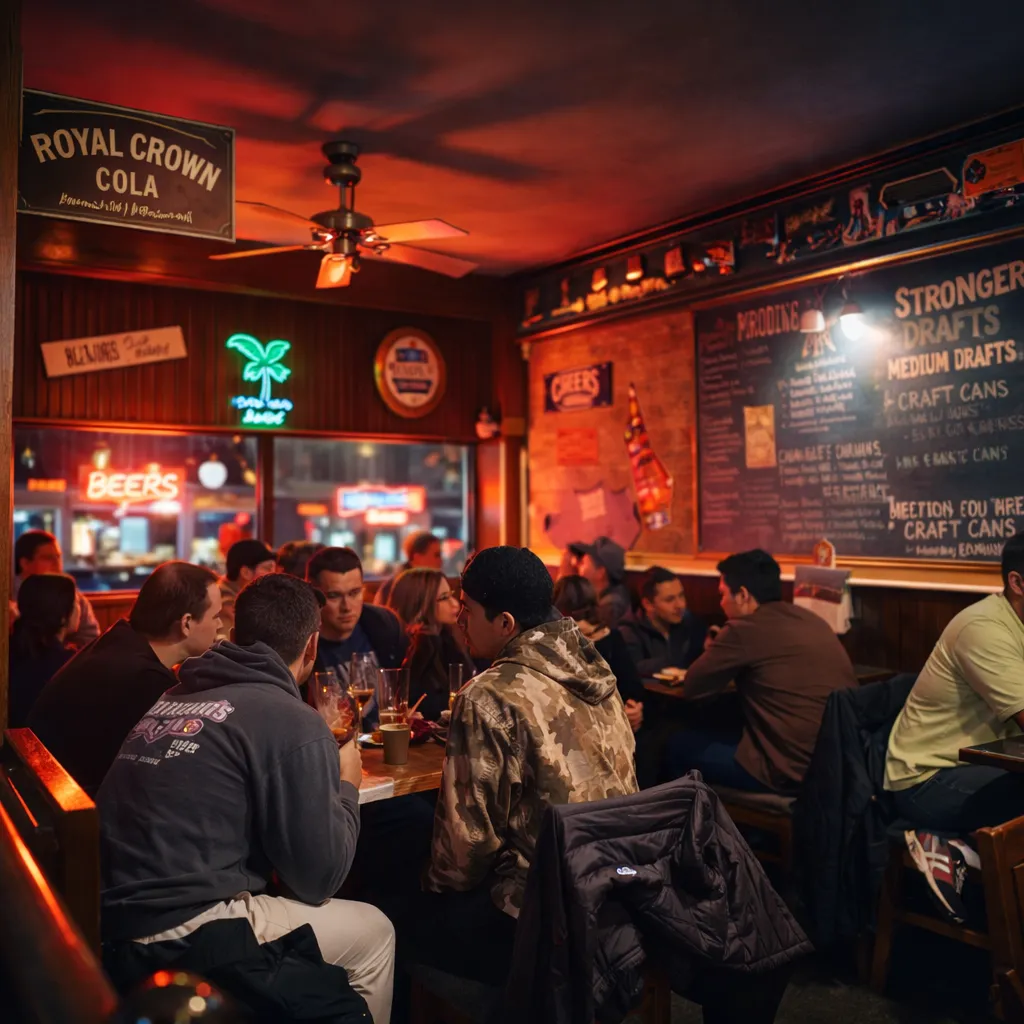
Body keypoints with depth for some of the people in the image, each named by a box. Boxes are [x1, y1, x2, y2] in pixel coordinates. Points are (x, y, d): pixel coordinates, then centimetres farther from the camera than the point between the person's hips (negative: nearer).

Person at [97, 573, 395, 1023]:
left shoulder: (174, 698, 9)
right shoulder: (294, 723, -14)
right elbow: (317, 878, -8)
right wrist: (346, 786, 8)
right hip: (177, 933, -8)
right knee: (373, 931, 11)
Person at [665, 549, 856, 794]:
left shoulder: (745, 629, -12)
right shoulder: (813, 621, 11)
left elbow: (691, 688, -2)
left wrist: (714, 653, 17)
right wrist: (722, 652, 22)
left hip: (794, 767, -8)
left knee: (678, 744, 10)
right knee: (721, 732, 29)